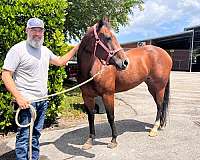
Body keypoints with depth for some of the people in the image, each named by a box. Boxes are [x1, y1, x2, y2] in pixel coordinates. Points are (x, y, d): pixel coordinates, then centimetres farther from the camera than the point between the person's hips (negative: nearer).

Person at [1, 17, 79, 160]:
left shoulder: (45, 50, 11)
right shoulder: (18, 49, -10)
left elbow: (60, 61, 27)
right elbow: (6, 75, -13)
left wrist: (77, 48, 22)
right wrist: (18, 97, -21)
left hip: (43, 100, 7)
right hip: (26, 101, -7)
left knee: (36, 134, 17)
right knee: (24, 135, -3)